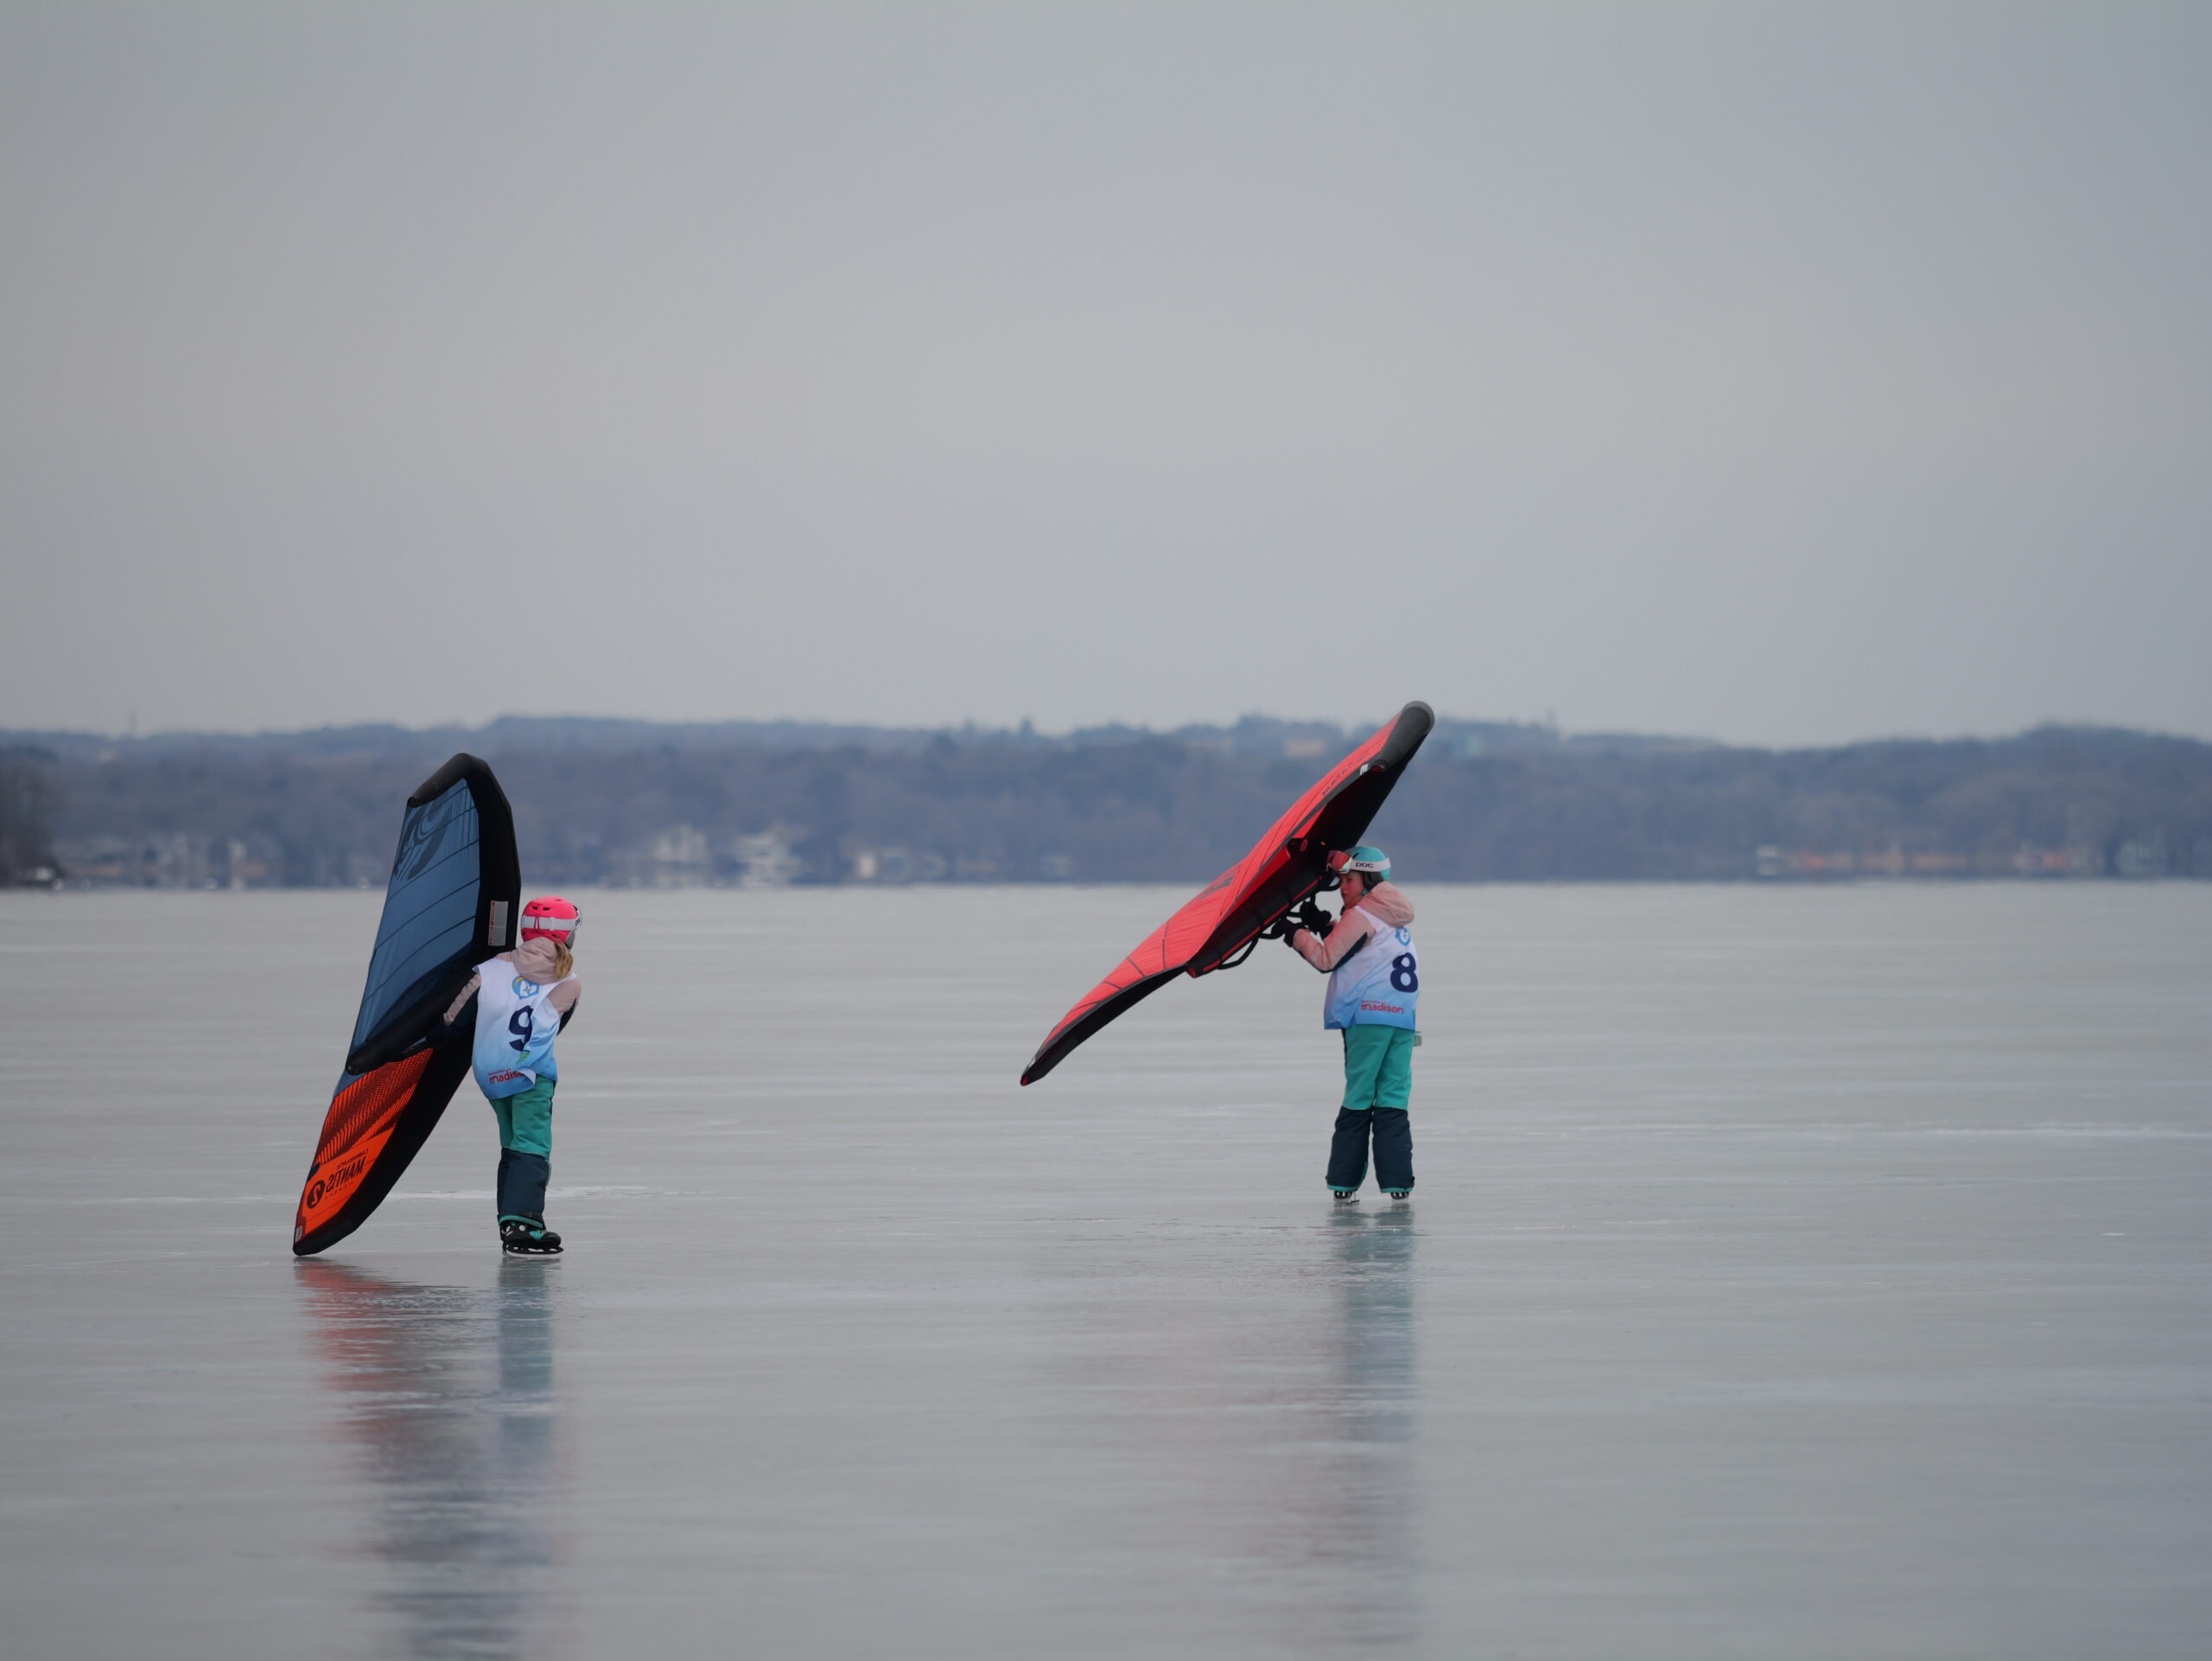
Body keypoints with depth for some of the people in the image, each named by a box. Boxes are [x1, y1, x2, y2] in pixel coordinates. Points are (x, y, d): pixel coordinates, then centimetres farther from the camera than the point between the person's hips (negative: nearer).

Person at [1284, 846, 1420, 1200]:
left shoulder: (1360, 916, -5)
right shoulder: (1397, 920, 19)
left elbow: (1327, 959, -5)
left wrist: (1299, 935, 8)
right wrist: (1323, 926, 15)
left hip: (1368, 1015, -6)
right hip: (1404, 1017, 6)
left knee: (1358, 1099, -2)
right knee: (1394, 1101, 4)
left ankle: (1345, 1182, 0)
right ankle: (1397, 1181, -3)